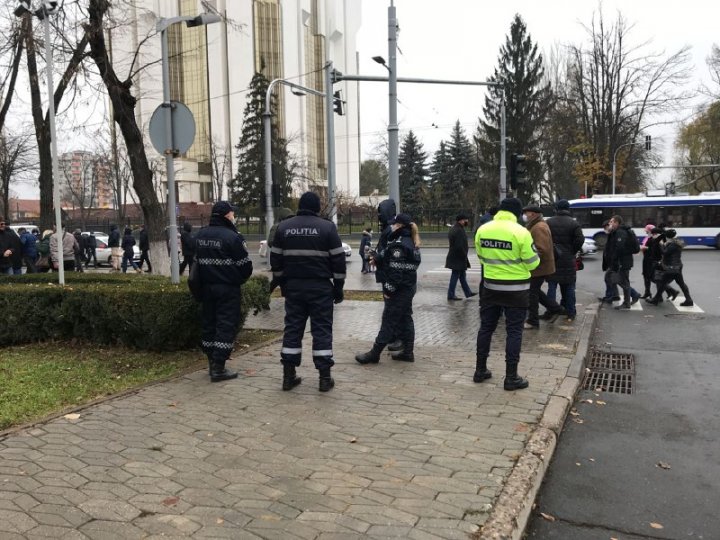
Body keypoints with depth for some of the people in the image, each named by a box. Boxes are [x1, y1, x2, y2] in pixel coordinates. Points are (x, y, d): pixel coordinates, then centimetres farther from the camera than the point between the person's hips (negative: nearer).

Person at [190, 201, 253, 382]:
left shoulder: (200, 235, 8)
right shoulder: (232, 237, -15)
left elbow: (197, 260, 13)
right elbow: (245, 265, -12)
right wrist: (239, 279, 6)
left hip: (206, 287, 7)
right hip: (228, 288, -7)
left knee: (209, 323, 14)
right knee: (226, 326, -3)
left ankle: (212, 363, 22)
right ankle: (218, 369, -4)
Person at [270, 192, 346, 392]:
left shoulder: (283, 227, 6)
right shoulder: (327, 227, -4)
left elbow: (275, 259, 10)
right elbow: (338, 259, -5)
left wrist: (281, 283, 19)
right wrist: (338, 287, 2)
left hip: (293, 286, 3)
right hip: (320, 287, -3)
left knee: (292, 328, 9)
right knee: (322, 329, 1)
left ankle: (289, 376, 12)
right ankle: (325, 377, 2)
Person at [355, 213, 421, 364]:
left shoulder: (399, 244, -18)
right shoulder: (410, 242, 14)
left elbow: (396, 270, -23)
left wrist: (389, 289, -19)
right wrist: (376, 257, 9)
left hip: (399, 290, -10)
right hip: (409, 287, 10)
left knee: (389, 320, -4)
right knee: (405, 319, 14)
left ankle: (375, 353, 3)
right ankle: (407, 352, 20)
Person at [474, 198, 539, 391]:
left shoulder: (482, 230, -1)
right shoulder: (520, 232, -16)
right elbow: (533, 263, -9)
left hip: (490, 286, 4)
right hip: (516, 289, -4)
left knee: (486, 327, 14)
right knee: (514, 331, 4)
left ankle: (480, 370, 22)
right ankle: (511, 377, 7)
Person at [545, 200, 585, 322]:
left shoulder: (548, 222, 0)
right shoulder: (574, 223, -4)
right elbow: (580, 240, -13)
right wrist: (573, 251, 1)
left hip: (552, 258, 1)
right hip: (568, 260, -1)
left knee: (551, 286, 6)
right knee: (569, 287, 7)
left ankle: (549, 313, 4)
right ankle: (570, 313, 11)